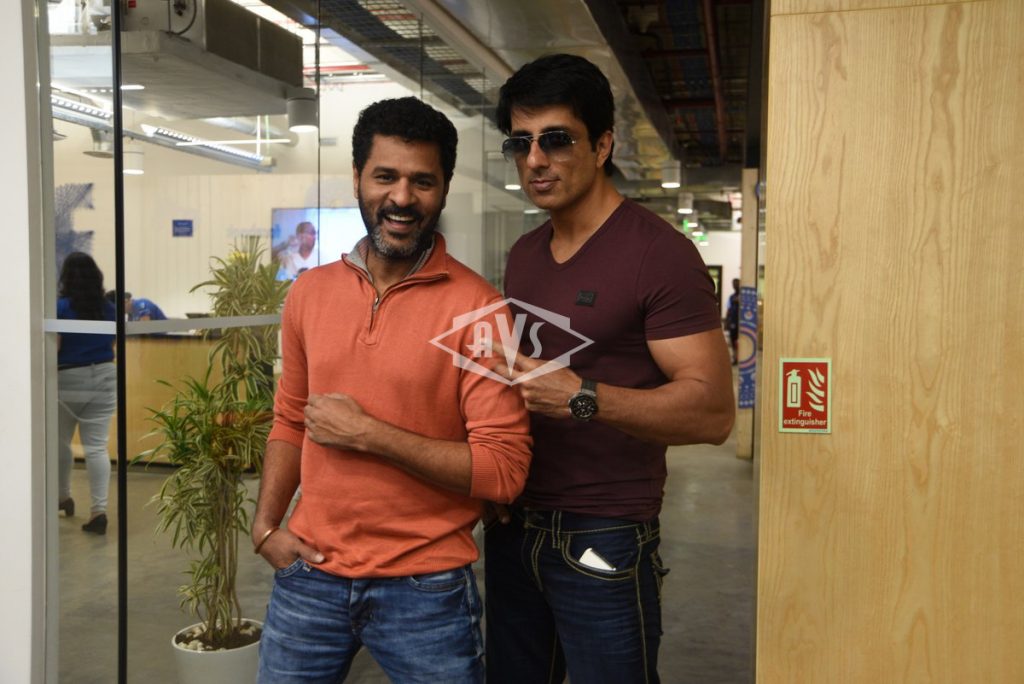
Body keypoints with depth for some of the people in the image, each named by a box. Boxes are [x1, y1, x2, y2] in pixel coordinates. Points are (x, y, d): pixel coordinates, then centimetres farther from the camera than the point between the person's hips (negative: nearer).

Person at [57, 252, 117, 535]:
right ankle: (99, 510, -7)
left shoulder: (60, 307, -11)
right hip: (103, 378, 3)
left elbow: (53, 349, -12)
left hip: (67, 381, -2)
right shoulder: (108, 308, 1)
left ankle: (63, 497, 35)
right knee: (97, 446, 1)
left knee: (60, 441, 20)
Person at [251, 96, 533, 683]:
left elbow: (503, 470, -17)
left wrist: (367, 434, -19)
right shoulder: (310, 293, 4)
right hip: (309, 575, 4)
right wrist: (266, 524, 3)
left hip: (426, 589, -4)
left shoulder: (477, 307, -14)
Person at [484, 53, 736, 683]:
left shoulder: (660, 254, -13)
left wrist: (582, 397, -27)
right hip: (514, 527, 7)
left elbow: (713, 411, -18)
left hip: (604, 541, -6)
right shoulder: (524, 255, 11)